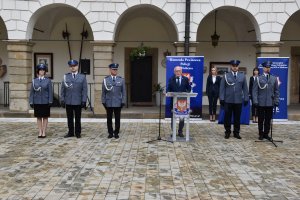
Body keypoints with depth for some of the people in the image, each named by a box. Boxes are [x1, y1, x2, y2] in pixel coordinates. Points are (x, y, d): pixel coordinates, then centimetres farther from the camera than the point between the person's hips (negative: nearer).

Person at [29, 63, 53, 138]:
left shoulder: (48, 81, 0)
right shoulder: (34, 81, 4)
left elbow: (50, 92, -2)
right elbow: (32, 92, 4)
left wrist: (50, 101, -9)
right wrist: (31, 102, -1)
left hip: (45, 102, -2)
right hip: (37, 102, 2)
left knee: (45, 117, 4)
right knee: (38, 117, 6)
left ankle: (44, 132, 10)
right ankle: (40, 132, 13)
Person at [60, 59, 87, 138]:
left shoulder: (82, 77, 3)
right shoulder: (65, 76, 6)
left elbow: (84, 90, 0)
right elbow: (62, 89, 6)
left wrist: (84, 101, -7)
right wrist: (62, 99, -1)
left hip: (78, 102, -1)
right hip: (68, 102, 1)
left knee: (78, 118, 7)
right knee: (69, 118, 8)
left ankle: (78, 133, 16)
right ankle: (70, 132, 18)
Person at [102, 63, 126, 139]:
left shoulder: (121, 80, 4)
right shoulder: (105, 80, 3)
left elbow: (123, 92, 4)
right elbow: (103, 92, 4)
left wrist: (123, 102, -3)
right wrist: (103, 101, -1)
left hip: (118, 103, 0)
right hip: (108, 103, 0)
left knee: (117, 119, 4)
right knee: (109, 119, 6)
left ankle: (116, 133, 14)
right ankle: (110, 133, 16)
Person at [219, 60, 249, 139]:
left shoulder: (242, 76, 7)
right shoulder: (226, 76, 3)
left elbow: (245, 88, 7)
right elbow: (222, 88, 1)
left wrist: (246, 98, 2)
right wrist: (221, 99, -5)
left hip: (238, 100, 1)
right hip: (228, 100, -1)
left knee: (237, 117, 7)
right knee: (227, 117, 5)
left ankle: (236, 132, 18)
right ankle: (227, 132, 17)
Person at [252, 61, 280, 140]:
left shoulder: (274, 79, 8)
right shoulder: (258, 78, 1)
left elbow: (276, 91, 9)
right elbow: (254, 91, -1)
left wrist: (276, 101, 2)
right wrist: (255, 101, -9)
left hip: (270, 103, 2)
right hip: (261, 103, -2)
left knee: (268, 120, 7)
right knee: (261, 120, 6)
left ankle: (266, 134, 18)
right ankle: (261, 134, 17)